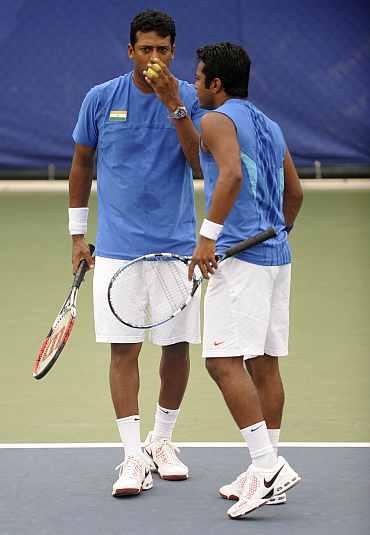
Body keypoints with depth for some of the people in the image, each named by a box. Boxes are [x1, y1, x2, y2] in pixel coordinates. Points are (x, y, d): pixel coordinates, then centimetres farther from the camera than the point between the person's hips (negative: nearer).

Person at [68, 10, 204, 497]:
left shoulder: (189, 98, 0)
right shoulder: (101, 99, 1)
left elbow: (201, 165, -11)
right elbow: (82, 164, 11)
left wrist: (174, 105, -20)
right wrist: (77, 233, 11)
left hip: (176, 243, 1)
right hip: (117, 248, -1)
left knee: (177, 345, 6)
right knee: (124, 348, -6)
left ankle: (162, 442, 25)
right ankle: (134, 457, -5)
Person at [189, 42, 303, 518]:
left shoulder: (218, 120, -6)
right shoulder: (269, 127, 19)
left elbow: (232, 174, -23)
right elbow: (294, 192, 26)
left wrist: (208, 234, -24)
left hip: (240, 255, -9)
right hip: (276, 256, 9)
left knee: (225, 362, -13)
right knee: (265, 364, 9)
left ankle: (268, 465, -22)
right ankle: (265, 476, 10)